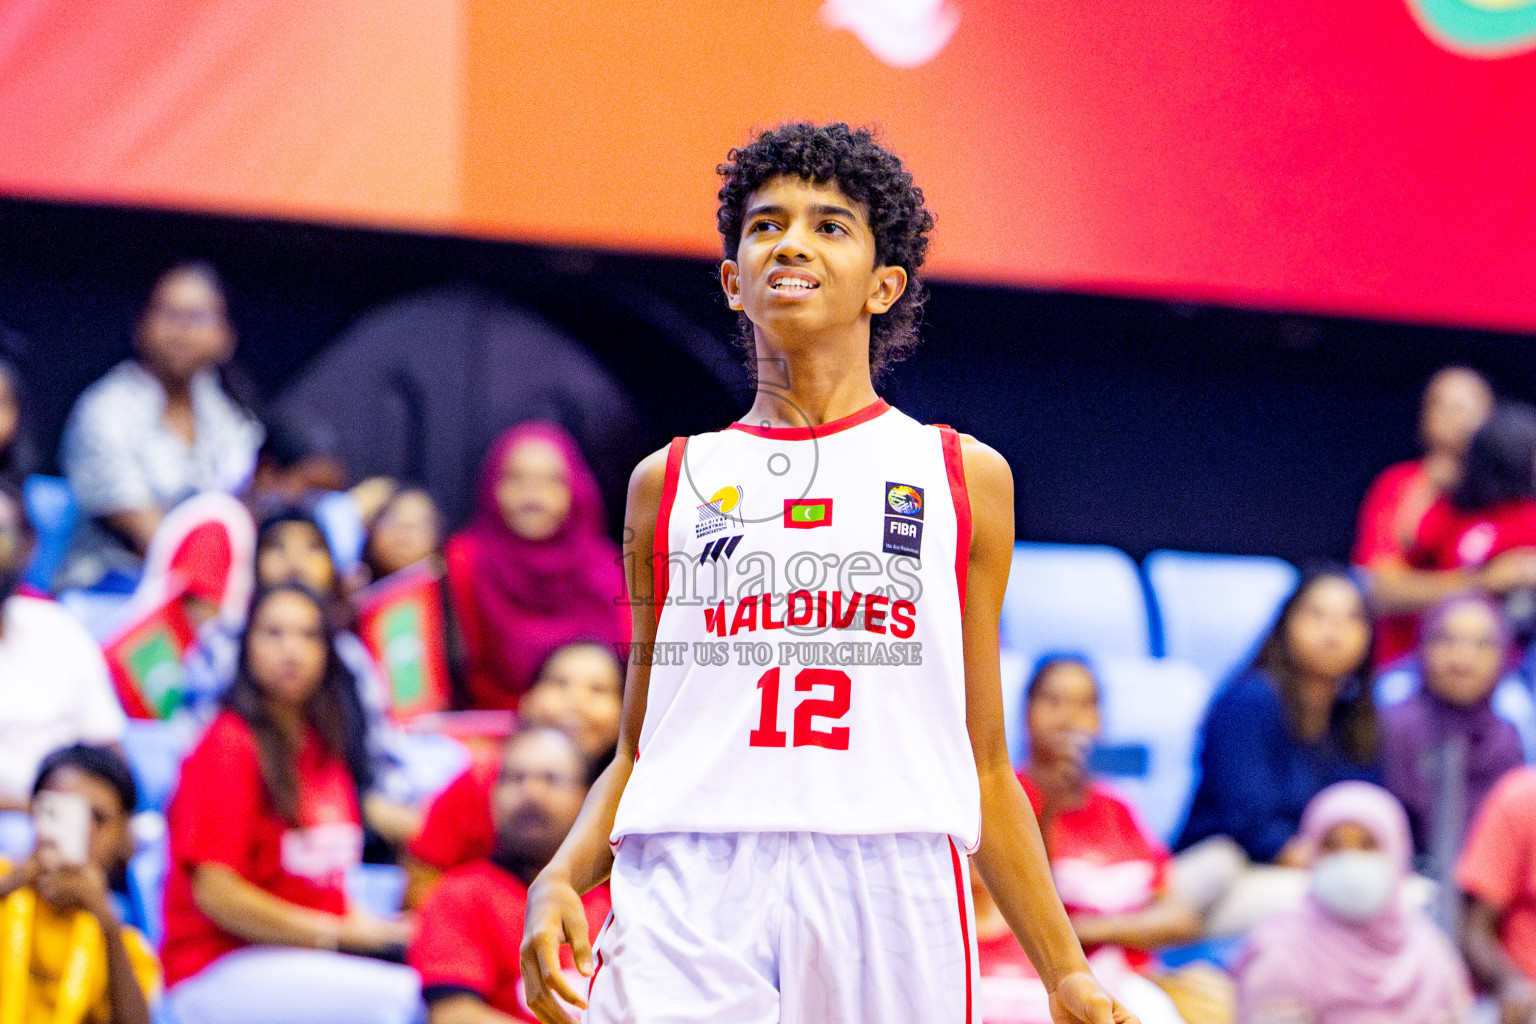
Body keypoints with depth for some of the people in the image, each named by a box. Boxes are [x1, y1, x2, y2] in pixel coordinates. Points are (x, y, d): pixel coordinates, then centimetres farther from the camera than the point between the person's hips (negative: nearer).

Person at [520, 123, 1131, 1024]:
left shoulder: (963, 478, 15)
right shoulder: (669, 484, 16)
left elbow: (984, 767, 17)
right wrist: (559, 879, -1)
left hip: (889, 891, 0)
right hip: (689, 891, 0)